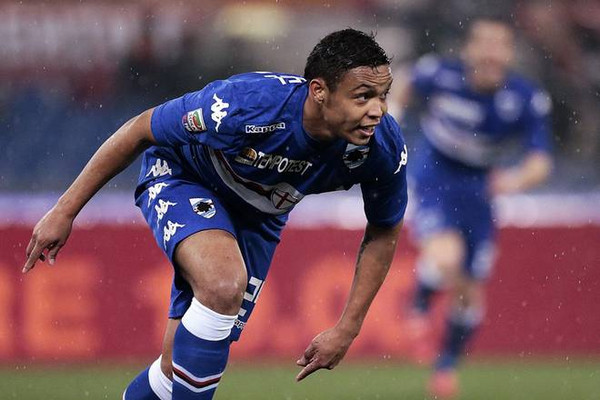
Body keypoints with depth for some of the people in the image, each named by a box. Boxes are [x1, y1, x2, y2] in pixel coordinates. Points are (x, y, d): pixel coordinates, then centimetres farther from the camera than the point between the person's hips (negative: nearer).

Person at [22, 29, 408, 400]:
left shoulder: (384, 148, -27)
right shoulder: (245, 104, -39)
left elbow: (384, 232, -6)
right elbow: (140, 130, -22)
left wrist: (347, 330, -9)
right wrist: (65, 210, -17)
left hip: (258, 215, 5)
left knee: (178, 368, 0)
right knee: (224, 285, -36)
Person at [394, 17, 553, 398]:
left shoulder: (527, 100, -19)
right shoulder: (439, 74, -20)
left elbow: (541, 162, -23)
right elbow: (409, 92, 4)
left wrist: (520, 179, -42)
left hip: (479, 187, 2)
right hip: (433, 176, -2)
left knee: (472, 291, 8)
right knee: (446, 258, -30)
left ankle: (447, 364, 34)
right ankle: (420, 310, 4)